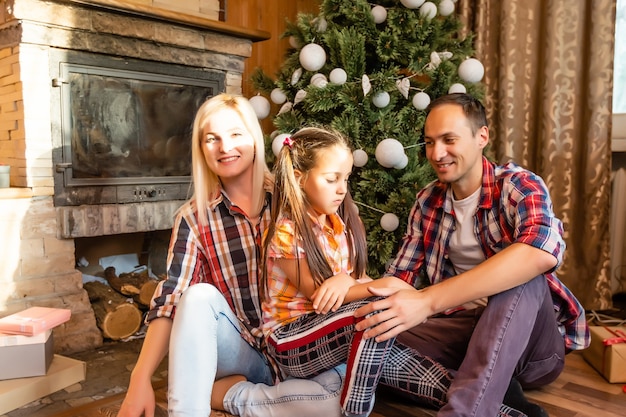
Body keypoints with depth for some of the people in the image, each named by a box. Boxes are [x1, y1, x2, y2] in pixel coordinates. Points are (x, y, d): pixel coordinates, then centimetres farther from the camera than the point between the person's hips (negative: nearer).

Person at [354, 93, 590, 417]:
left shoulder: (518, 185, -14)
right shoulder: (427, 202, 2)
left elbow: (542, 254, -37)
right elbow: (400, 277, 4)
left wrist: (427, 301, -44)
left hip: (532, 342, -4)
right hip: (468, 329, 4)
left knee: (523, 277, -35)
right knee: (374, 335, -19)